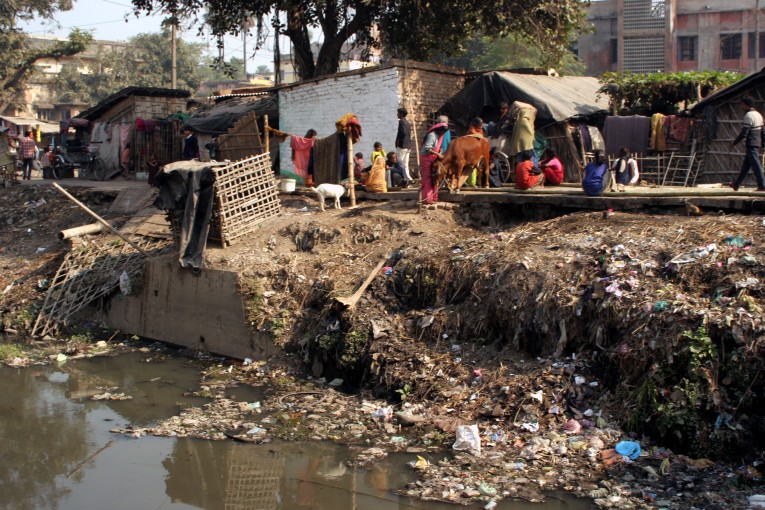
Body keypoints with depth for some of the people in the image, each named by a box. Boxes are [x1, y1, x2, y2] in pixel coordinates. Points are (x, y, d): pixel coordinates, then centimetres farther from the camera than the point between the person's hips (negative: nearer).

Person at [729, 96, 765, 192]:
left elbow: (744, 133, -18)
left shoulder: (748, 116, -15)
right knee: (745, 165, 13)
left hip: (751, 144, -9)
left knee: (756, 165, -6)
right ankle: (737, 184, 20)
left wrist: (734, 143, -9)